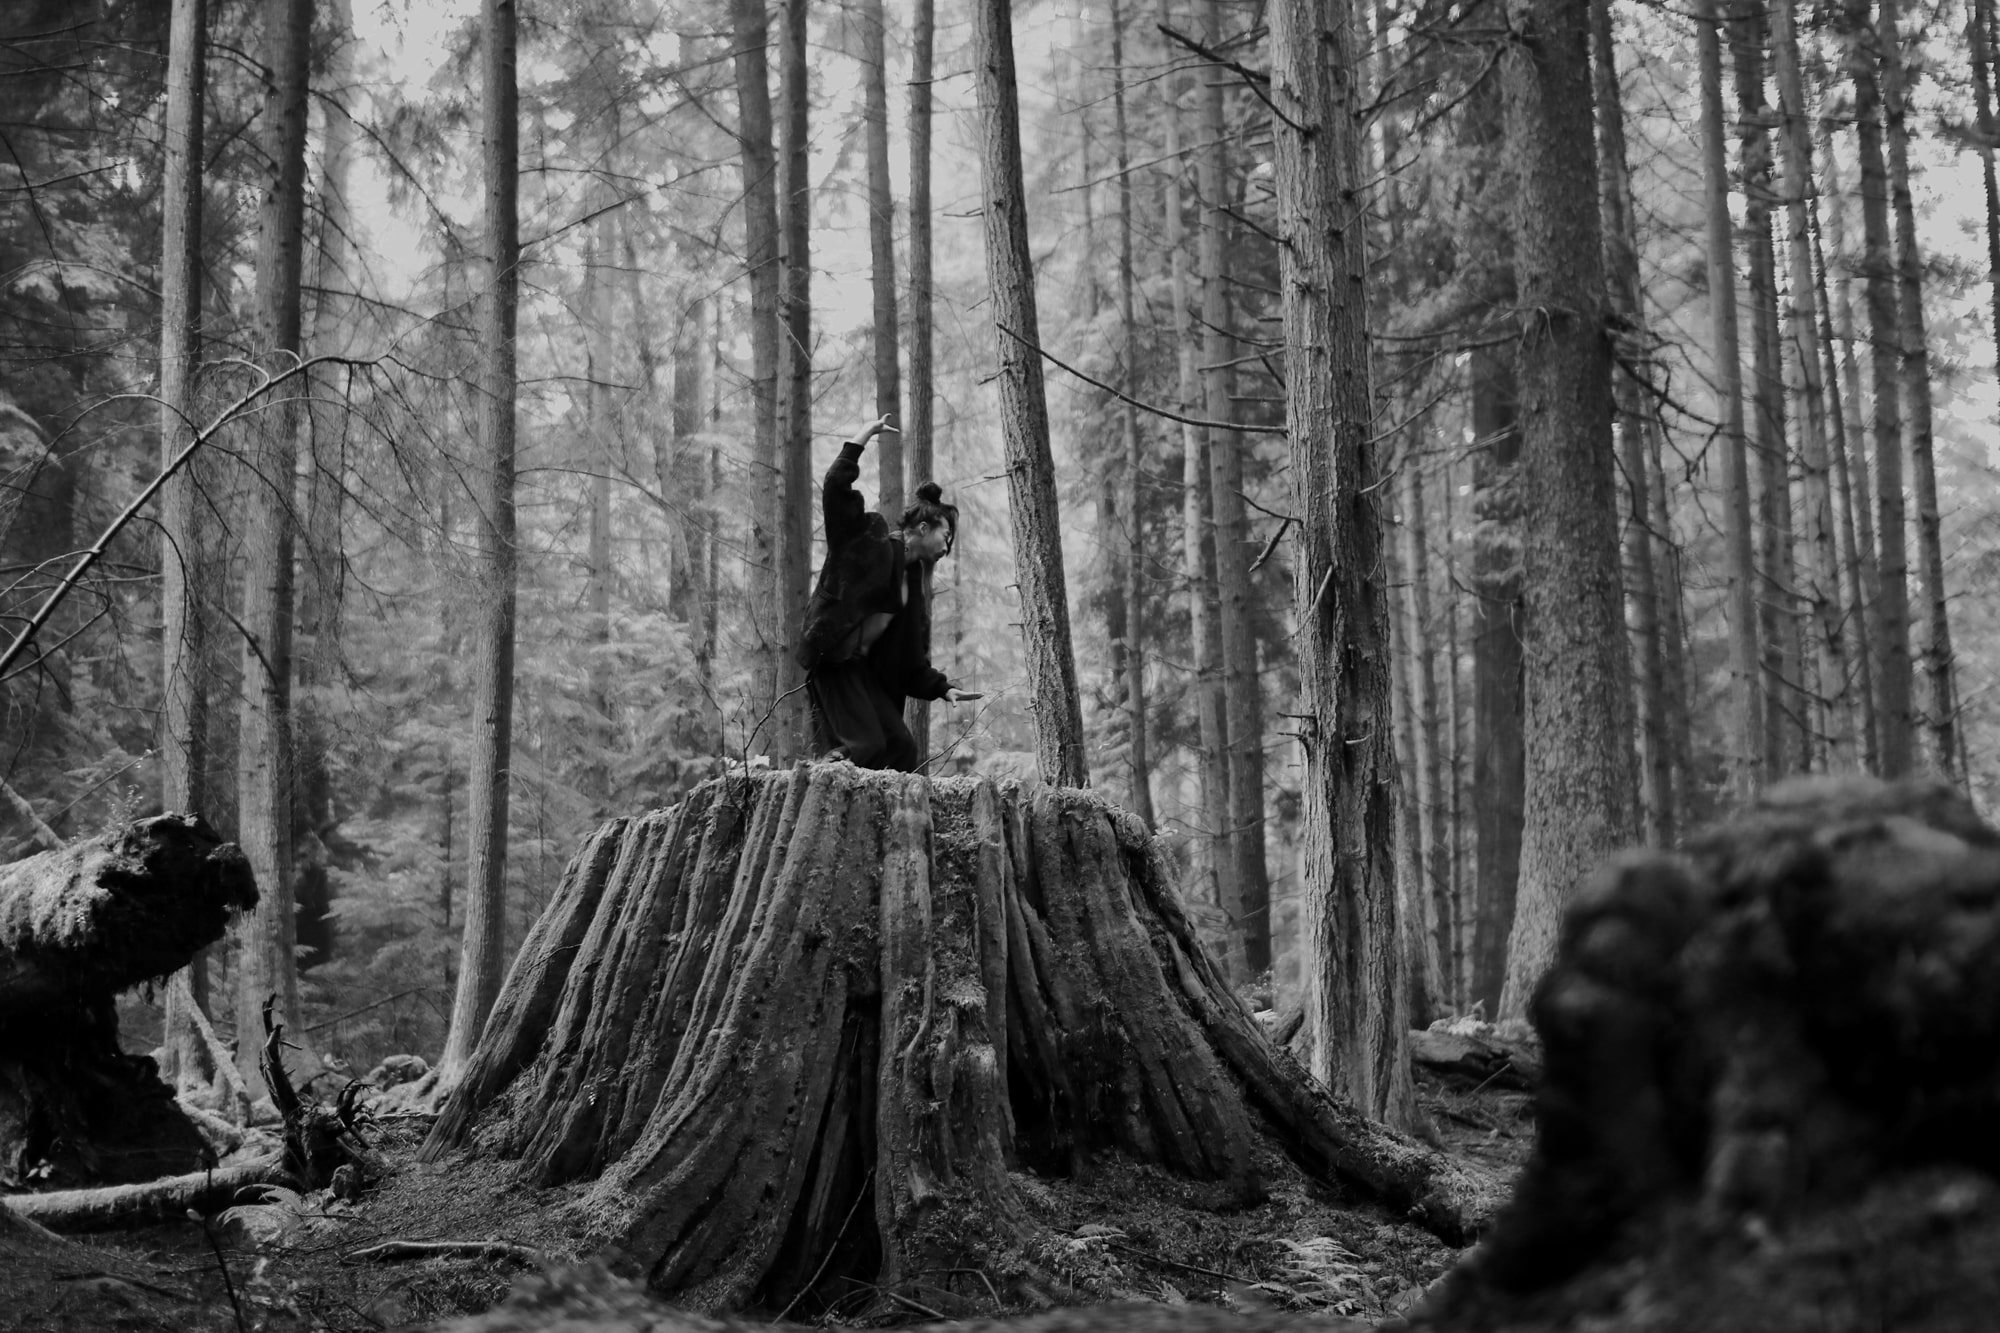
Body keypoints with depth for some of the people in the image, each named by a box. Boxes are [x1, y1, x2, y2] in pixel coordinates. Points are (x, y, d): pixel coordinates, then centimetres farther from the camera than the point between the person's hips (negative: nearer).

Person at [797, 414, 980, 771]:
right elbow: (835, 489, -18)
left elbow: (912, 659, 19)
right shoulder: (869, 543, -4)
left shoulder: (914, 580, 17)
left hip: (867, 668, 8)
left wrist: (943, 688, 10)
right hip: (833, 659, -8)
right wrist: (860, 441, -18)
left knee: (901, 747, -2)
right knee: (866, 746, -19)